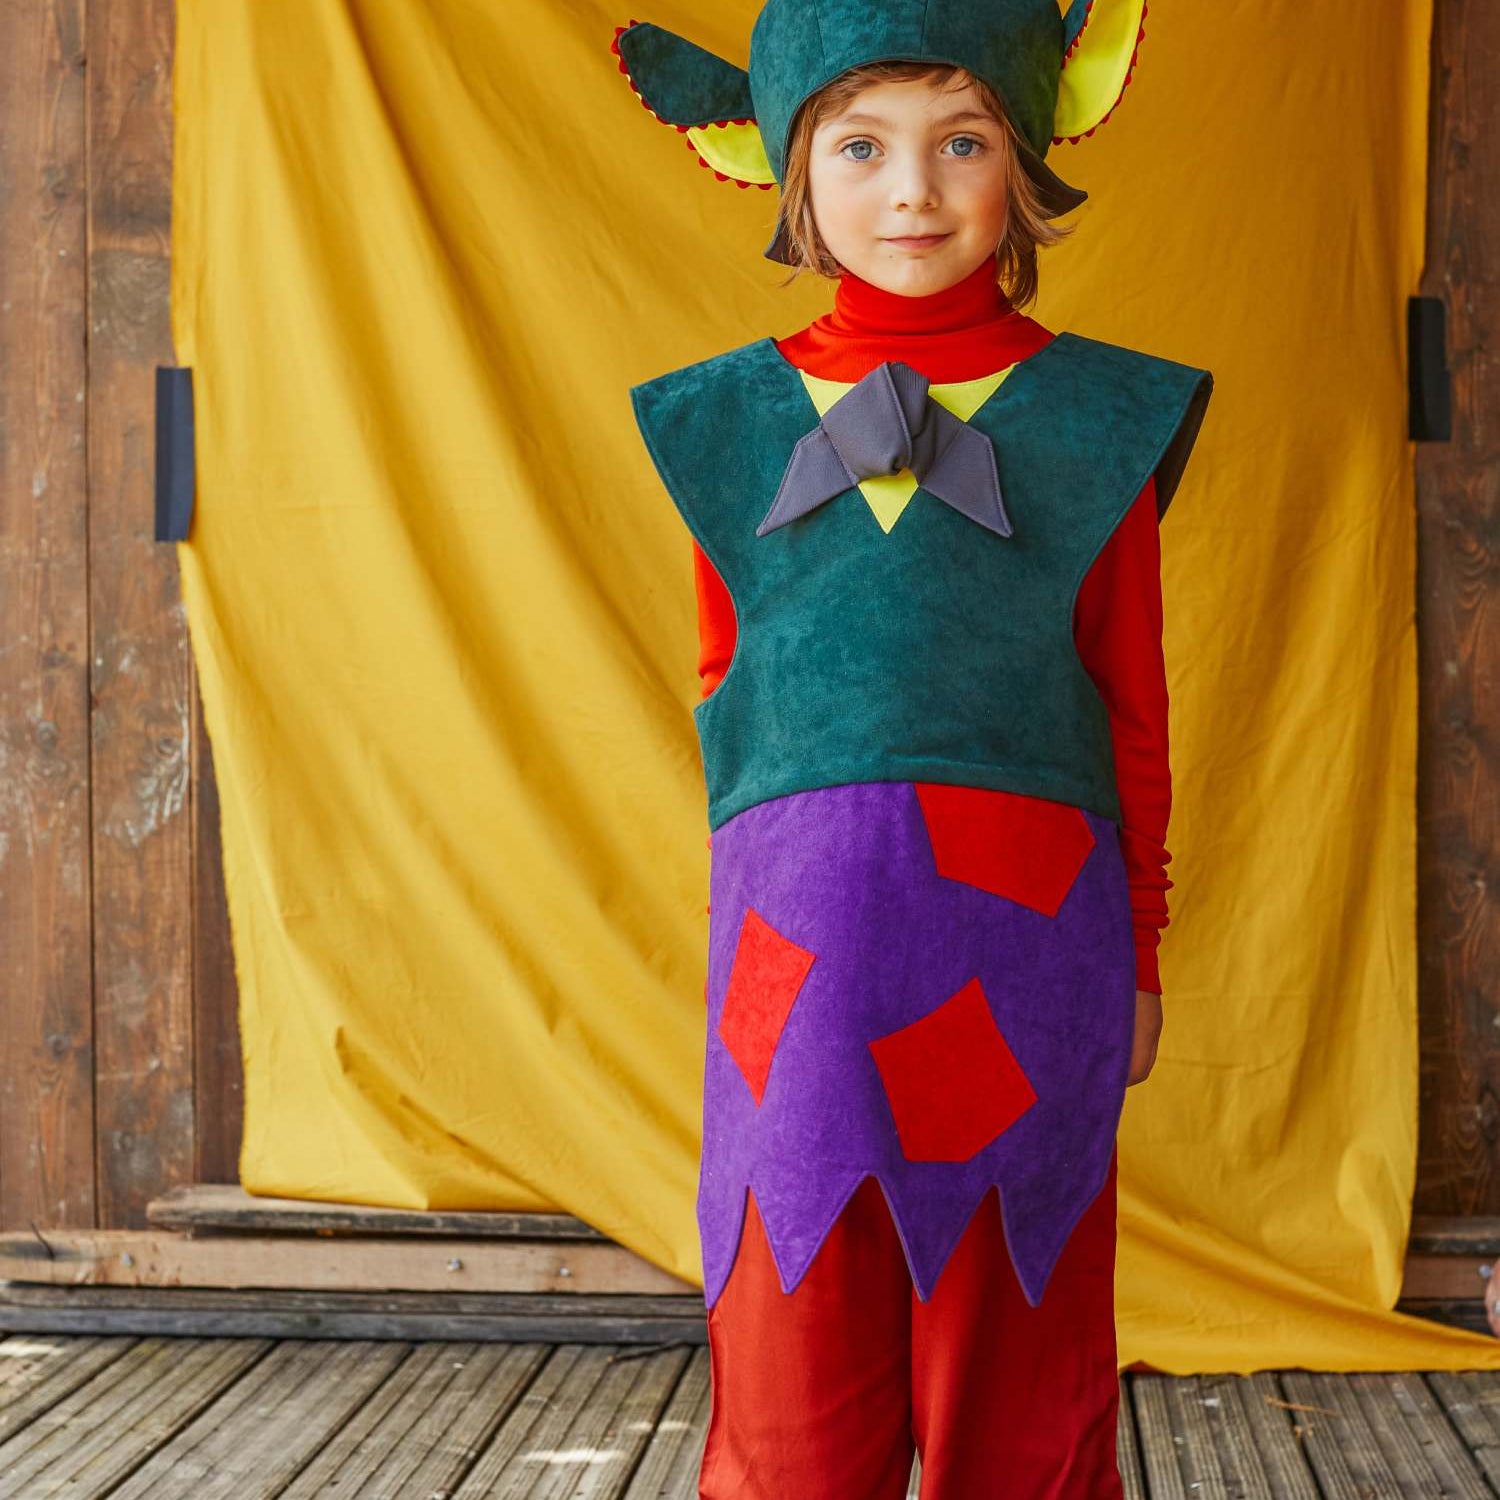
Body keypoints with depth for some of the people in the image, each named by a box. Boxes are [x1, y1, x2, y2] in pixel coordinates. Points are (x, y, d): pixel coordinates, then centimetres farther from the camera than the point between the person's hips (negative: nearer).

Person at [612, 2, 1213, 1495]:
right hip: (801, 934, 1)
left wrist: (1136, 953, 10)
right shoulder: (733, 420, 9)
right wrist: (767, 859, 11)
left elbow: (1134, 711, 9)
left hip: (1021, 934, -1)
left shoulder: (1098, 418, 5)